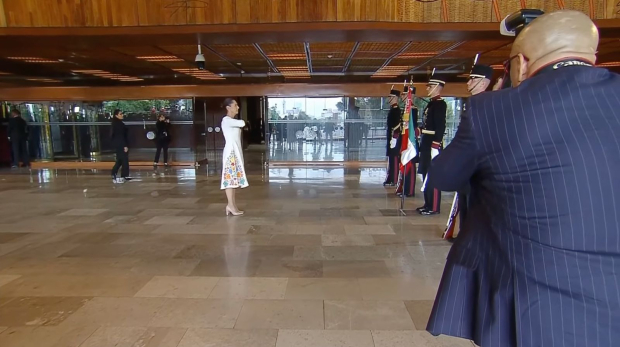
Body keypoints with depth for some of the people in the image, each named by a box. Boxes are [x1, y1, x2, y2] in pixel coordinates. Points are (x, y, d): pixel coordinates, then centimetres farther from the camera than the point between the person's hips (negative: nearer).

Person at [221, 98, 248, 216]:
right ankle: (231, 205, -5)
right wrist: (240, 121, 0)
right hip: (230, 152, -10)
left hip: (236, 152, 10)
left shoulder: (233, 121, 19)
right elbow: (242, 123, -23)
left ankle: (233, 205, 10)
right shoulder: (226, 120, -11)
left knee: (234, 178, 8)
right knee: (230, 178, -8)